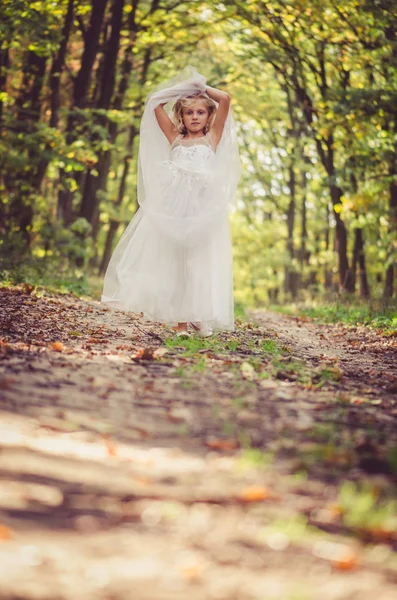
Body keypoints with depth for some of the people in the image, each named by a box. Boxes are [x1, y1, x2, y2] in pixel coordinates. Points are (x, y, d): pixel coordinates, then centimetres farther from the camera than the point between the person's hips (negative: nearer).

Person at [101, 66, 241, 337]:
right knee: (174, 262, 0)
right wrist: (183, 89, 18)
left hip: (204, 208, -2)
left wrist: (202, 88, 14)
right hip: (174, 207, 2)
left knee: (201, 262, -3)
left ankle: (200, 319, -1)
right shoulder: (175, 139, 14)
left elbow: (225, 99, 1)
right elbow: (156, 104, 14)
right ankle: (180, 321, 2)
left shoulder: (212, 138, 10)